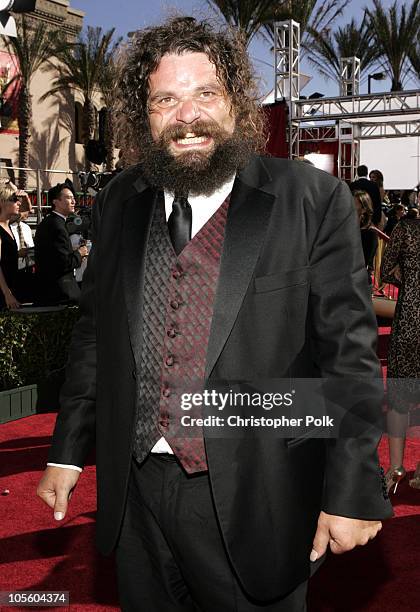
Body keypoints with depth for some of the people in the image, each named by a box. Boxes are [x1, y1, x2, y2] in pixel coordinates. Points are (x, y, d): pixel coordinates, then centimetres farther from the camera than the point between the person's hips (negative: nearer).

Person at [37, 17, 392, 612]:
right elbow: (94, 332, 10)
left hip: (256, 500, -4)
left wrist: (351, 491, -12)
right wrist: (67, 450, 10)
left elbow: (349, 351, -10)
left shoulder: (314, 200, -9)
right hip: (135, 497, 4)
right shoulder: (118, 203, 4)